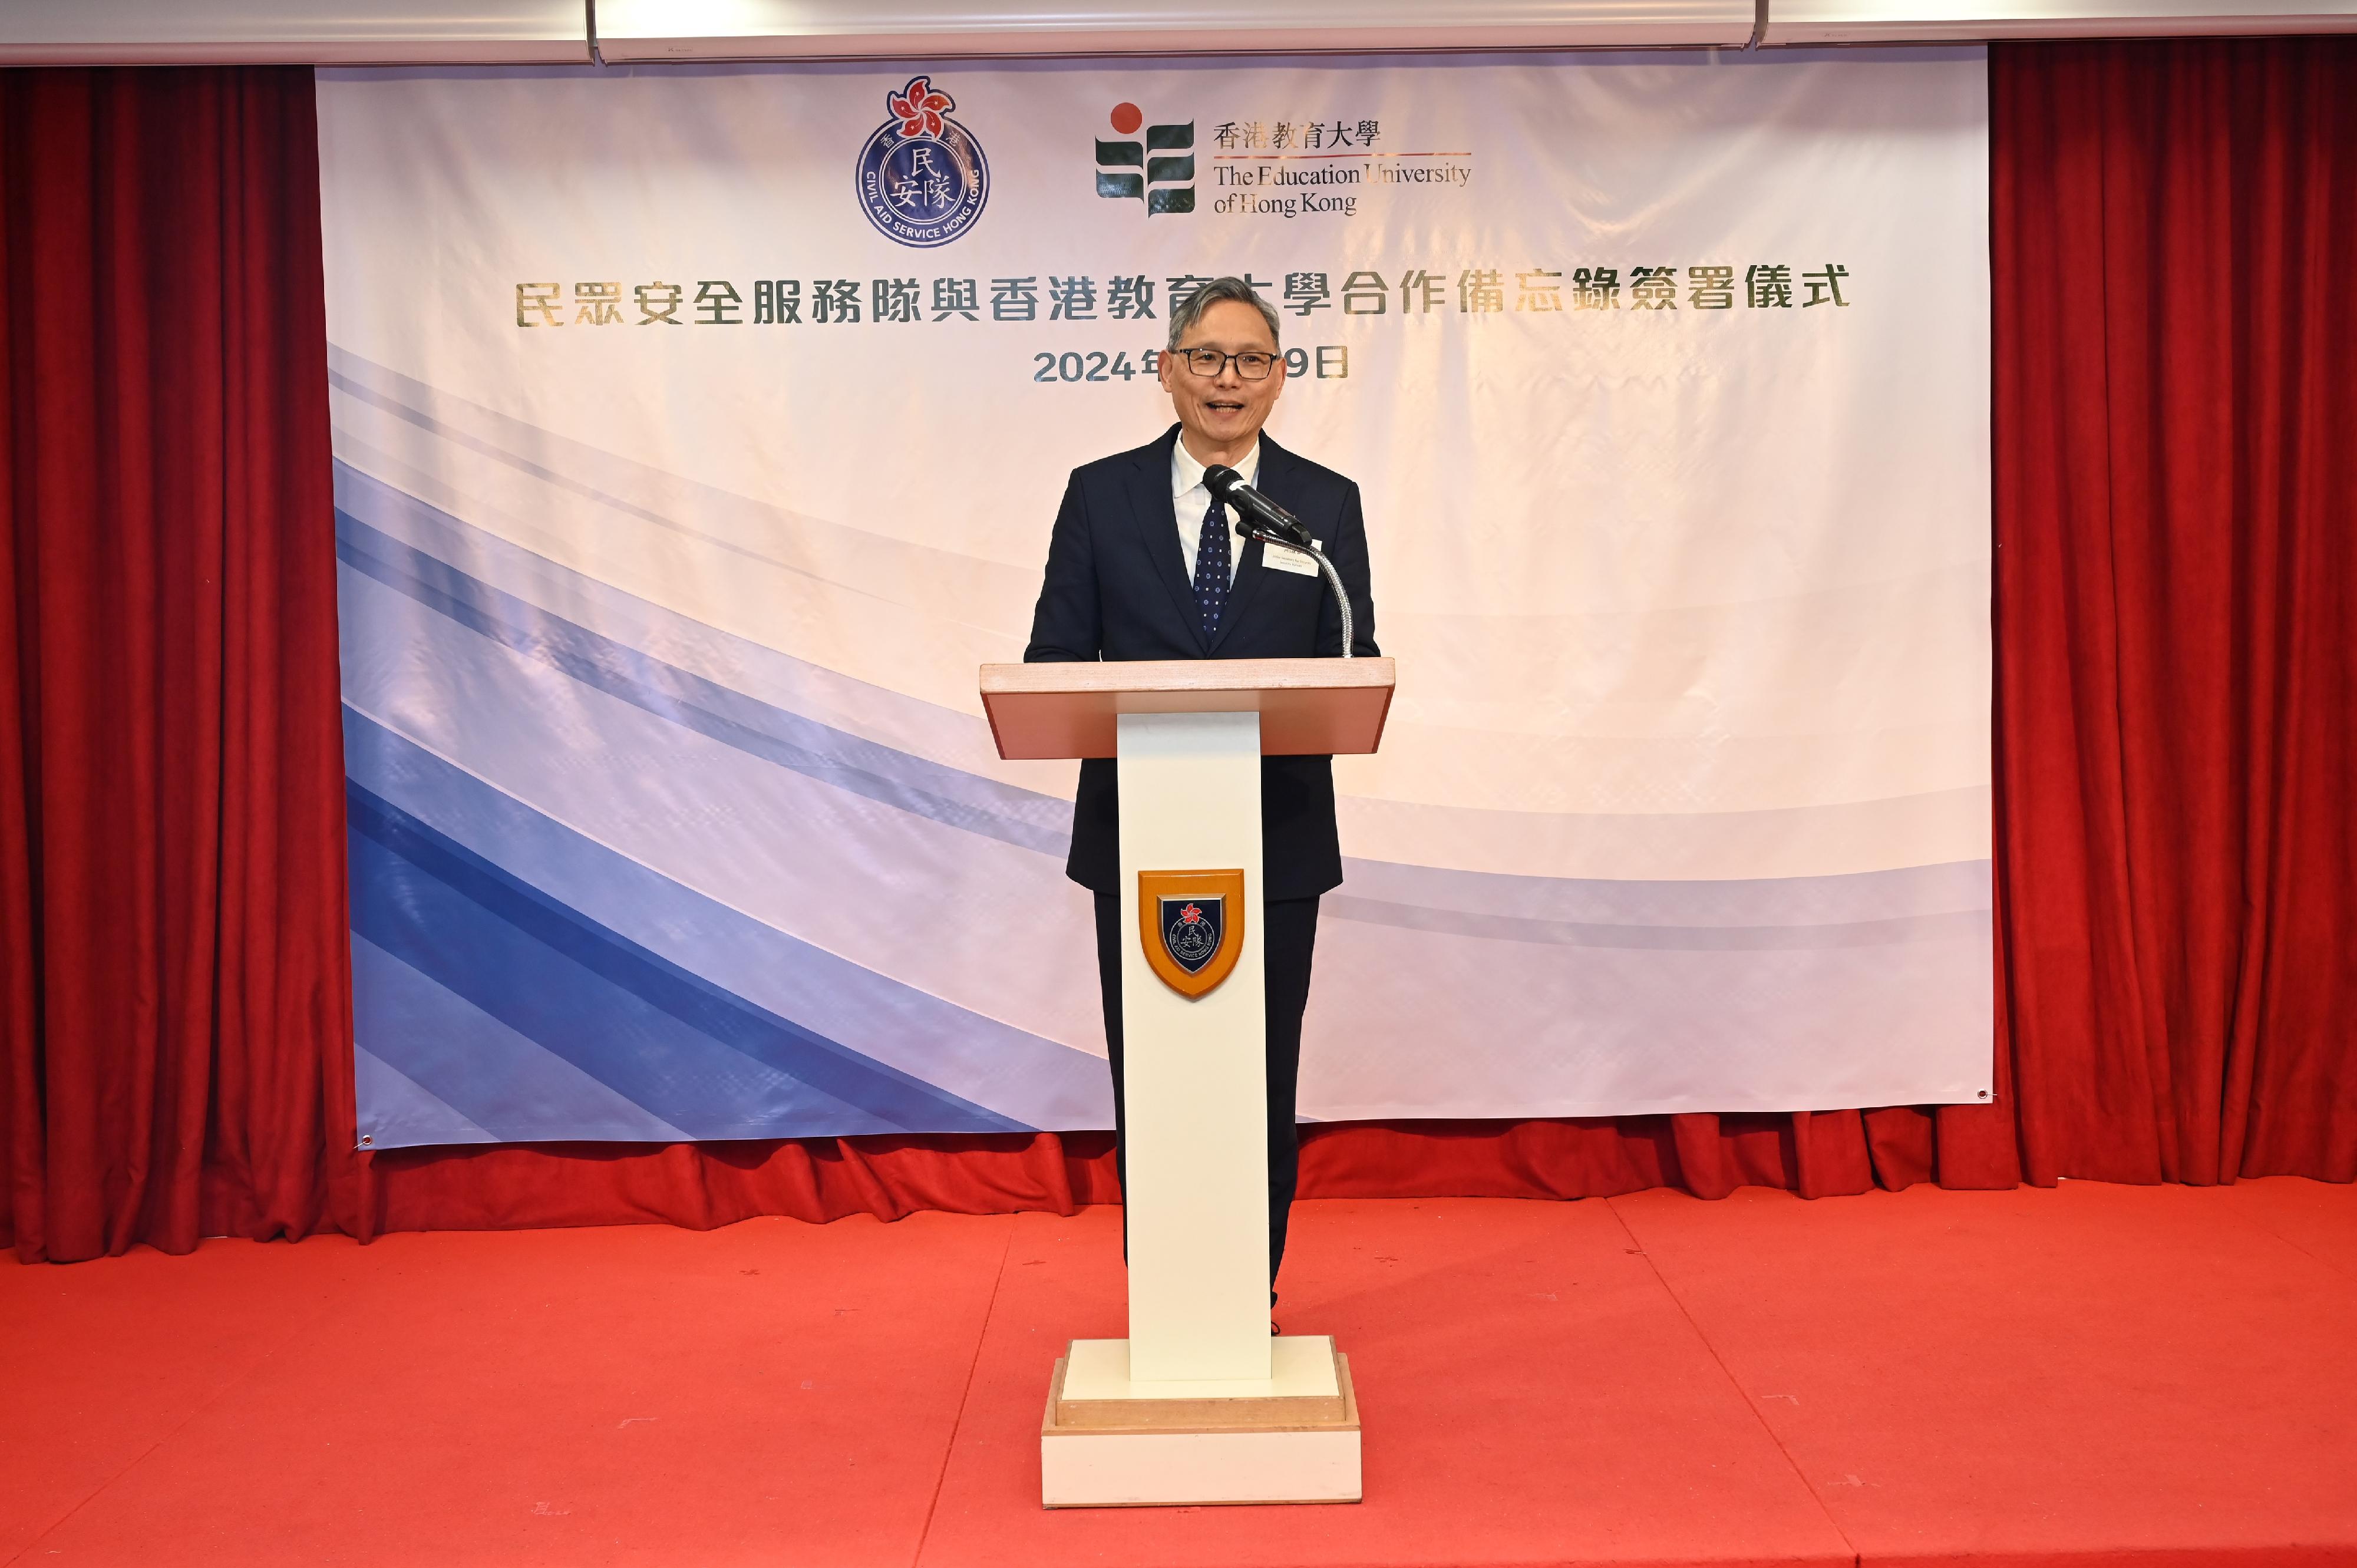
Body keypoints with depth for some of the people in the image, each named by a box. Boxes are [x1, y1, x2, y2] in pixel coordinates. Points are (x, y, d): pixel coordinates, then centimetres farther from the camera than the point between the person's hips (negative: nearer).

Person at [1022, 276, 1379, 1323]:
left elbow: (1356, 669, 2)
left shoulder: (1326, 504, 5)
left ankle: (1252, 1296, 23)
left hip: (1276, 837, 0)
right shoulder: (1100, 494, 4)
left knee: (1264, 1078, 9)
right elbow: (1054, 661, 2)